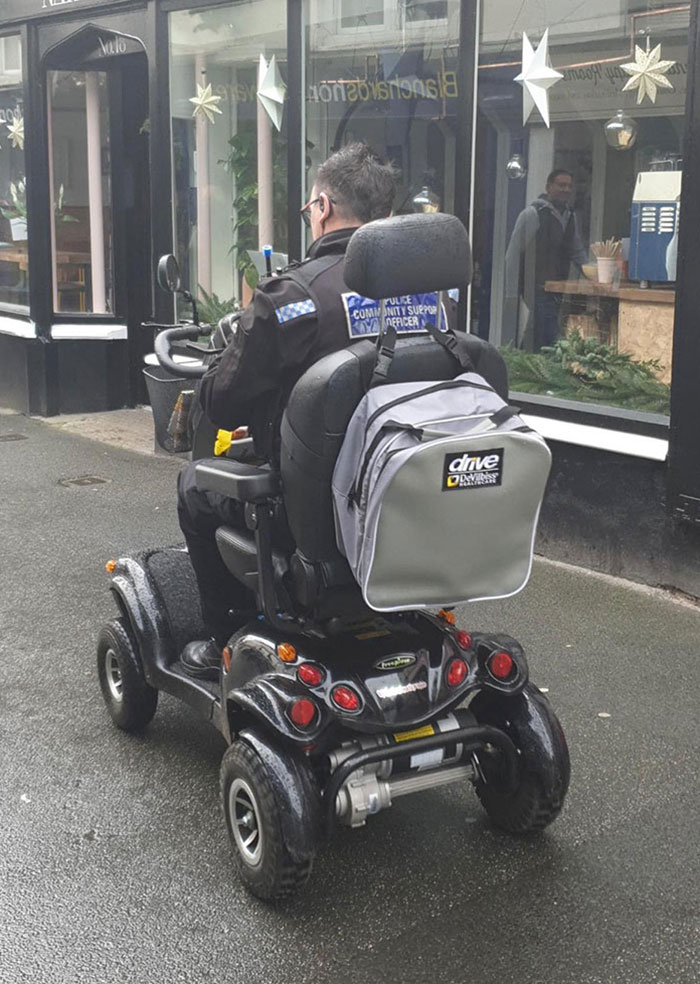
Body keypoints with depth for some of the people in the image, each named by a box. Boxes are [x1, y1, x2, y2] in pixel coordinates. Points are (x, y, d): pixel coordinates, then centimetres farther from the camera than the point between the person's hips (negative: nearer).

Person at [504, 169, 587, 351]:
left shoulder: (570, 216, 15)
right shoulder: (532, 214, -6)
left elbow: (578, 253, 25)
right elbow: (513, 255, -6)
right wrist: (512, 293, -10)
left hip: (559, 291, 6)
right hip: (537, 288, -6)